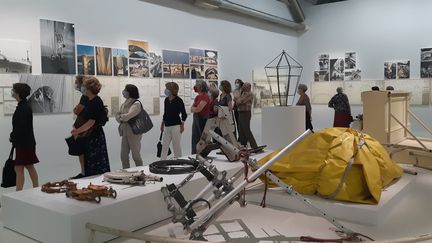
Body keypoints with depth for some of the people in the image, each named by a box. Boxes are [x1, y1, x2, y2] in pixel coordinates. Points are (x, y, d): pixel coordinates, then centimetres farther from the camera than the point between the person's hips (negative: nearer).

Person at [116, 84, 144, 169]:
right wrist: (121, 119, -12)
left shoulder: (136, 104, -15)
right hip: (125, 132, 8)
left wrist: (121, 116, -5)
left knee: (136, 155, 2)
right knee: (123, 155, 10)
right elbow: (118, 115, 9)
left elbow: (127, 116, -25)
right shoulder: (125, 104, 10)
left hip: (134, 132, -8)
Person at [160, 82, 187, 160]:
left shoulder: (179, 100, -10)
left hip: (176, 126, -6)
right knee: (164, 145, 6)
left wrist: (182, 124, -8)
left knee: (176, 146, 3)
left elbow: (184, 114, -5)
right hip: (167, 126, 6)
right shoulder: (166, 100, 7)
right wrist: (162, 123, 19)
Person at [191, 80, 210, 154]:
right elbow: (192, 109, 11)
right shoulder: (197, 97, 13)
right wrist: (195, 108, -10)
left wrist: (193, 108, 0)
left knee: (202, 138, -1)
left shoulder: (205, 97, -14)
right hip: (196, 118, 8)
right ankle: (194, 155, 18)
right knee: (195, 138, 11)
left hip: (203, 119, -8)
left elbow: (198, 109, -19)